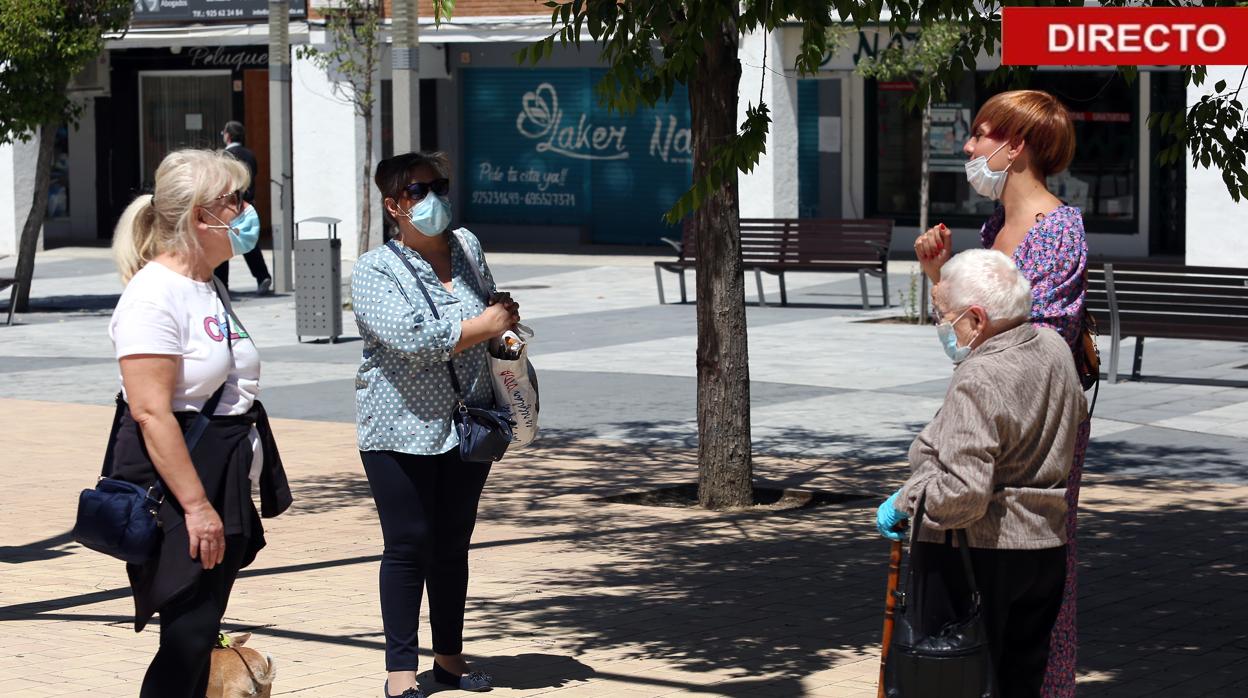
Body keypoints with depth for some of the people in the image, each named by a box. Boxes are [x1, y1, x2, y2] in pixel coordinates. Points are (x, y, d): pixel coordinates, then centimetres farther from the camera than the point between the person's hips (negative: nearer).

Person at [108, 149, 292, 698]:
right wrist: (195, 504, -24)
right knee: (188, 638, -10)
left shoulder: (212, 288, 15)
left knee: (202, 637, 10)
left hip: (225, 484, 9)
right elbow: (151, 412, -21)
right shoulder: (155, 294, -15)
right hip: (174, 487, -9)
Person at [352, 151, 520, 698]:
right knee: (408, 545, -4)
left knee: (453, 545, 12)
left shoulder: (468, 248, 7)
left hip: (468, 427, 5)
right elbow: (414, 340, -24)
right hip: (401, 431, -5)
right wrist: (485, 325, -16)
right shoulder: (375, 272, -10)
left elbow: (491, 306, 28)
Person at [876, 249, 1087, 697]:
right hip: (1046, 553, 8)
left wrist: (904, 503, -13)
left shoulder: (978, 382, -23)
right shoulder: (1055, 349, 3)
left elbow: (963, 492, -28)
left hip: (974, 558, -8)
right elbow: (1076, 422, 22)